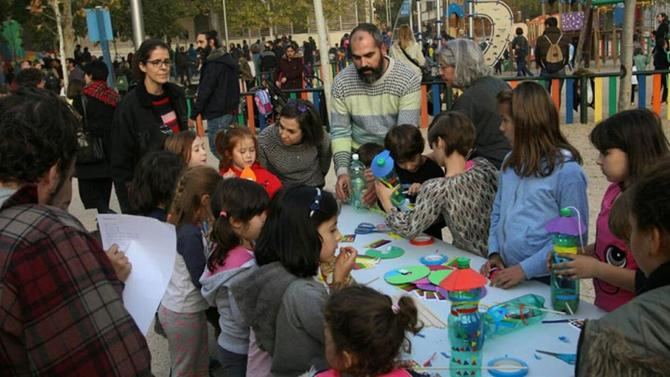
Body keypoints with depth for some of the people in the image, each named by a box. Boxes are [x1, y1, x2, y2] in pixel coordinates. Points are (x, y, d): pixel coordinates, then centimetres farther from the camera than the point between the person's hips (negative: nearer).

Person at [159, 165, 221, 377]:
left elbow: (203, 258, 3)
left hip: (187, 309, 8)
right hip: (183, 314, -8)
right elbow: (201, 280, -21)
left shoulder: (188, 223, -1)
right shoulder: (190, 234, -26)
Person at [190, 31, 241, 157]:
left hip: (217, 114, -10)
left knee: (217, 148, -3)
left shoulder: (213, 64, -16)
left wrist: (193, 115, -14)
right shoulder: (227, 59, 14)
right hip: (228, 111, 10)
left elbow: (204, 91, -18)